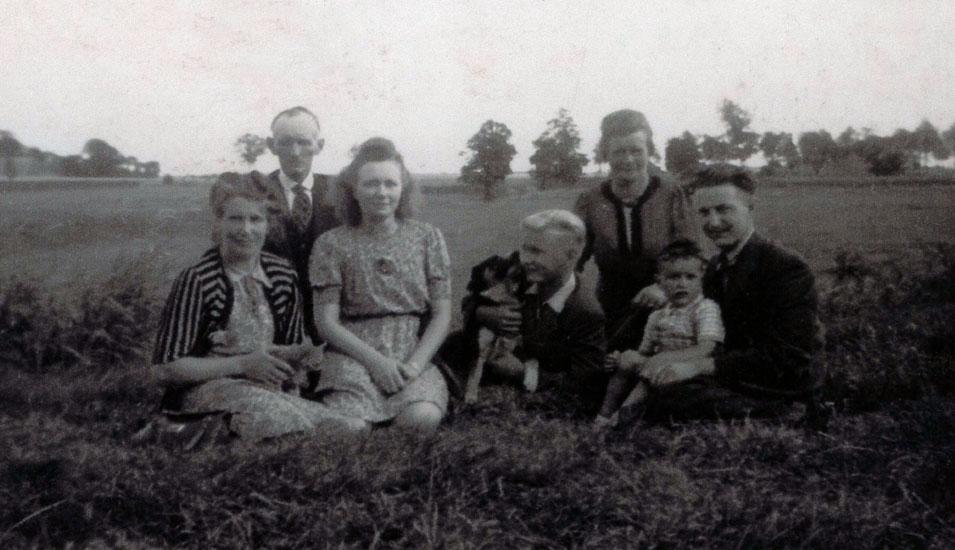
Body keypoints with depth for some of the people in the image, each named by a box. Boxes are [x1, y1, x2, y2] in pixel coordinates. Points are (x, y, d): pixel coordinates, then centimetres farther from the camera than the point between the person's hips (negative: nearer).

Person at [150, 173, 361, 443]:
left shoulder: (282, 275, 6)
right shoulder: (197, 280, -11)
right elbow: (164, 369, -11)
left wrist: (297, 355, -5)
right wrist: (243, 364, -17)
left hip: (267, 391, 4)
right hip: (206, 392, -4)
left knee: (350, 430, -24)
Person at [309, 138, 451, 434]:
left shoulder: (427, 237, 7)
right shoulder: (332, 243, 3)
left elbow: (442, 313, 4)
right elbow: (326, 322, -1)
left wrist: (415, 364, -11)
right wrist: (375, 360, -14)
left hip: (414, 354, 1)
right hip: (353, 354, -1)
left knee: (423, 418, -28)